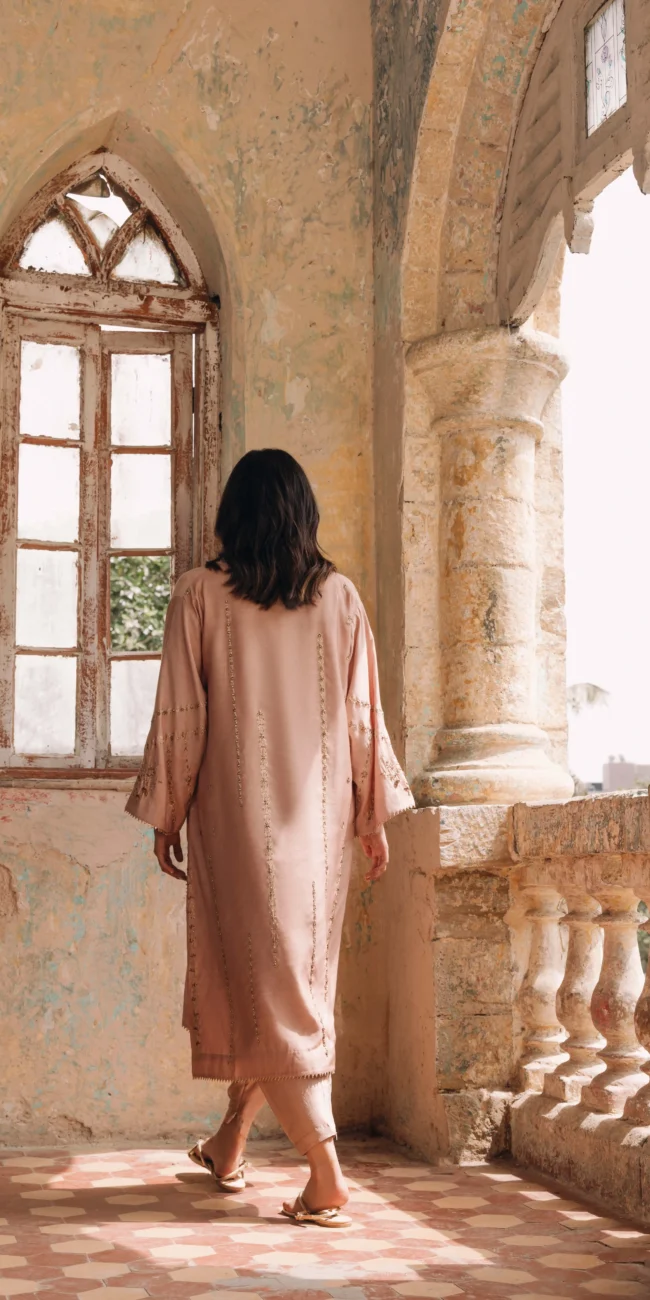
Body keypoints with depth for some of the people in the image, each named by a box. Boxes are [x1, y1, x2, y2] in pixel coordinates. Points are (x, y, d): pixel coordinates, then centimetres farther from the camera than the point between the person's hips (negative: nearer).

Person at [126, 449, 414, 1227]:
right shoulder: (338, 596, 2)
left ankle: (327, 1176, -7)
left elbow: (180, 714, -5)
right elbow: (362, 713, 2)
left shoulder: (199, 594, -4)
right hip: (319, 814, 3)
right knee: (300, 970, 15)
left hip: (237, 813, -3)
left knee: (263, 975, 1)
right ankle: (231, 1144, 29)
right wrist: (373, 817, 9)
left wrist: (166, 814, 4)